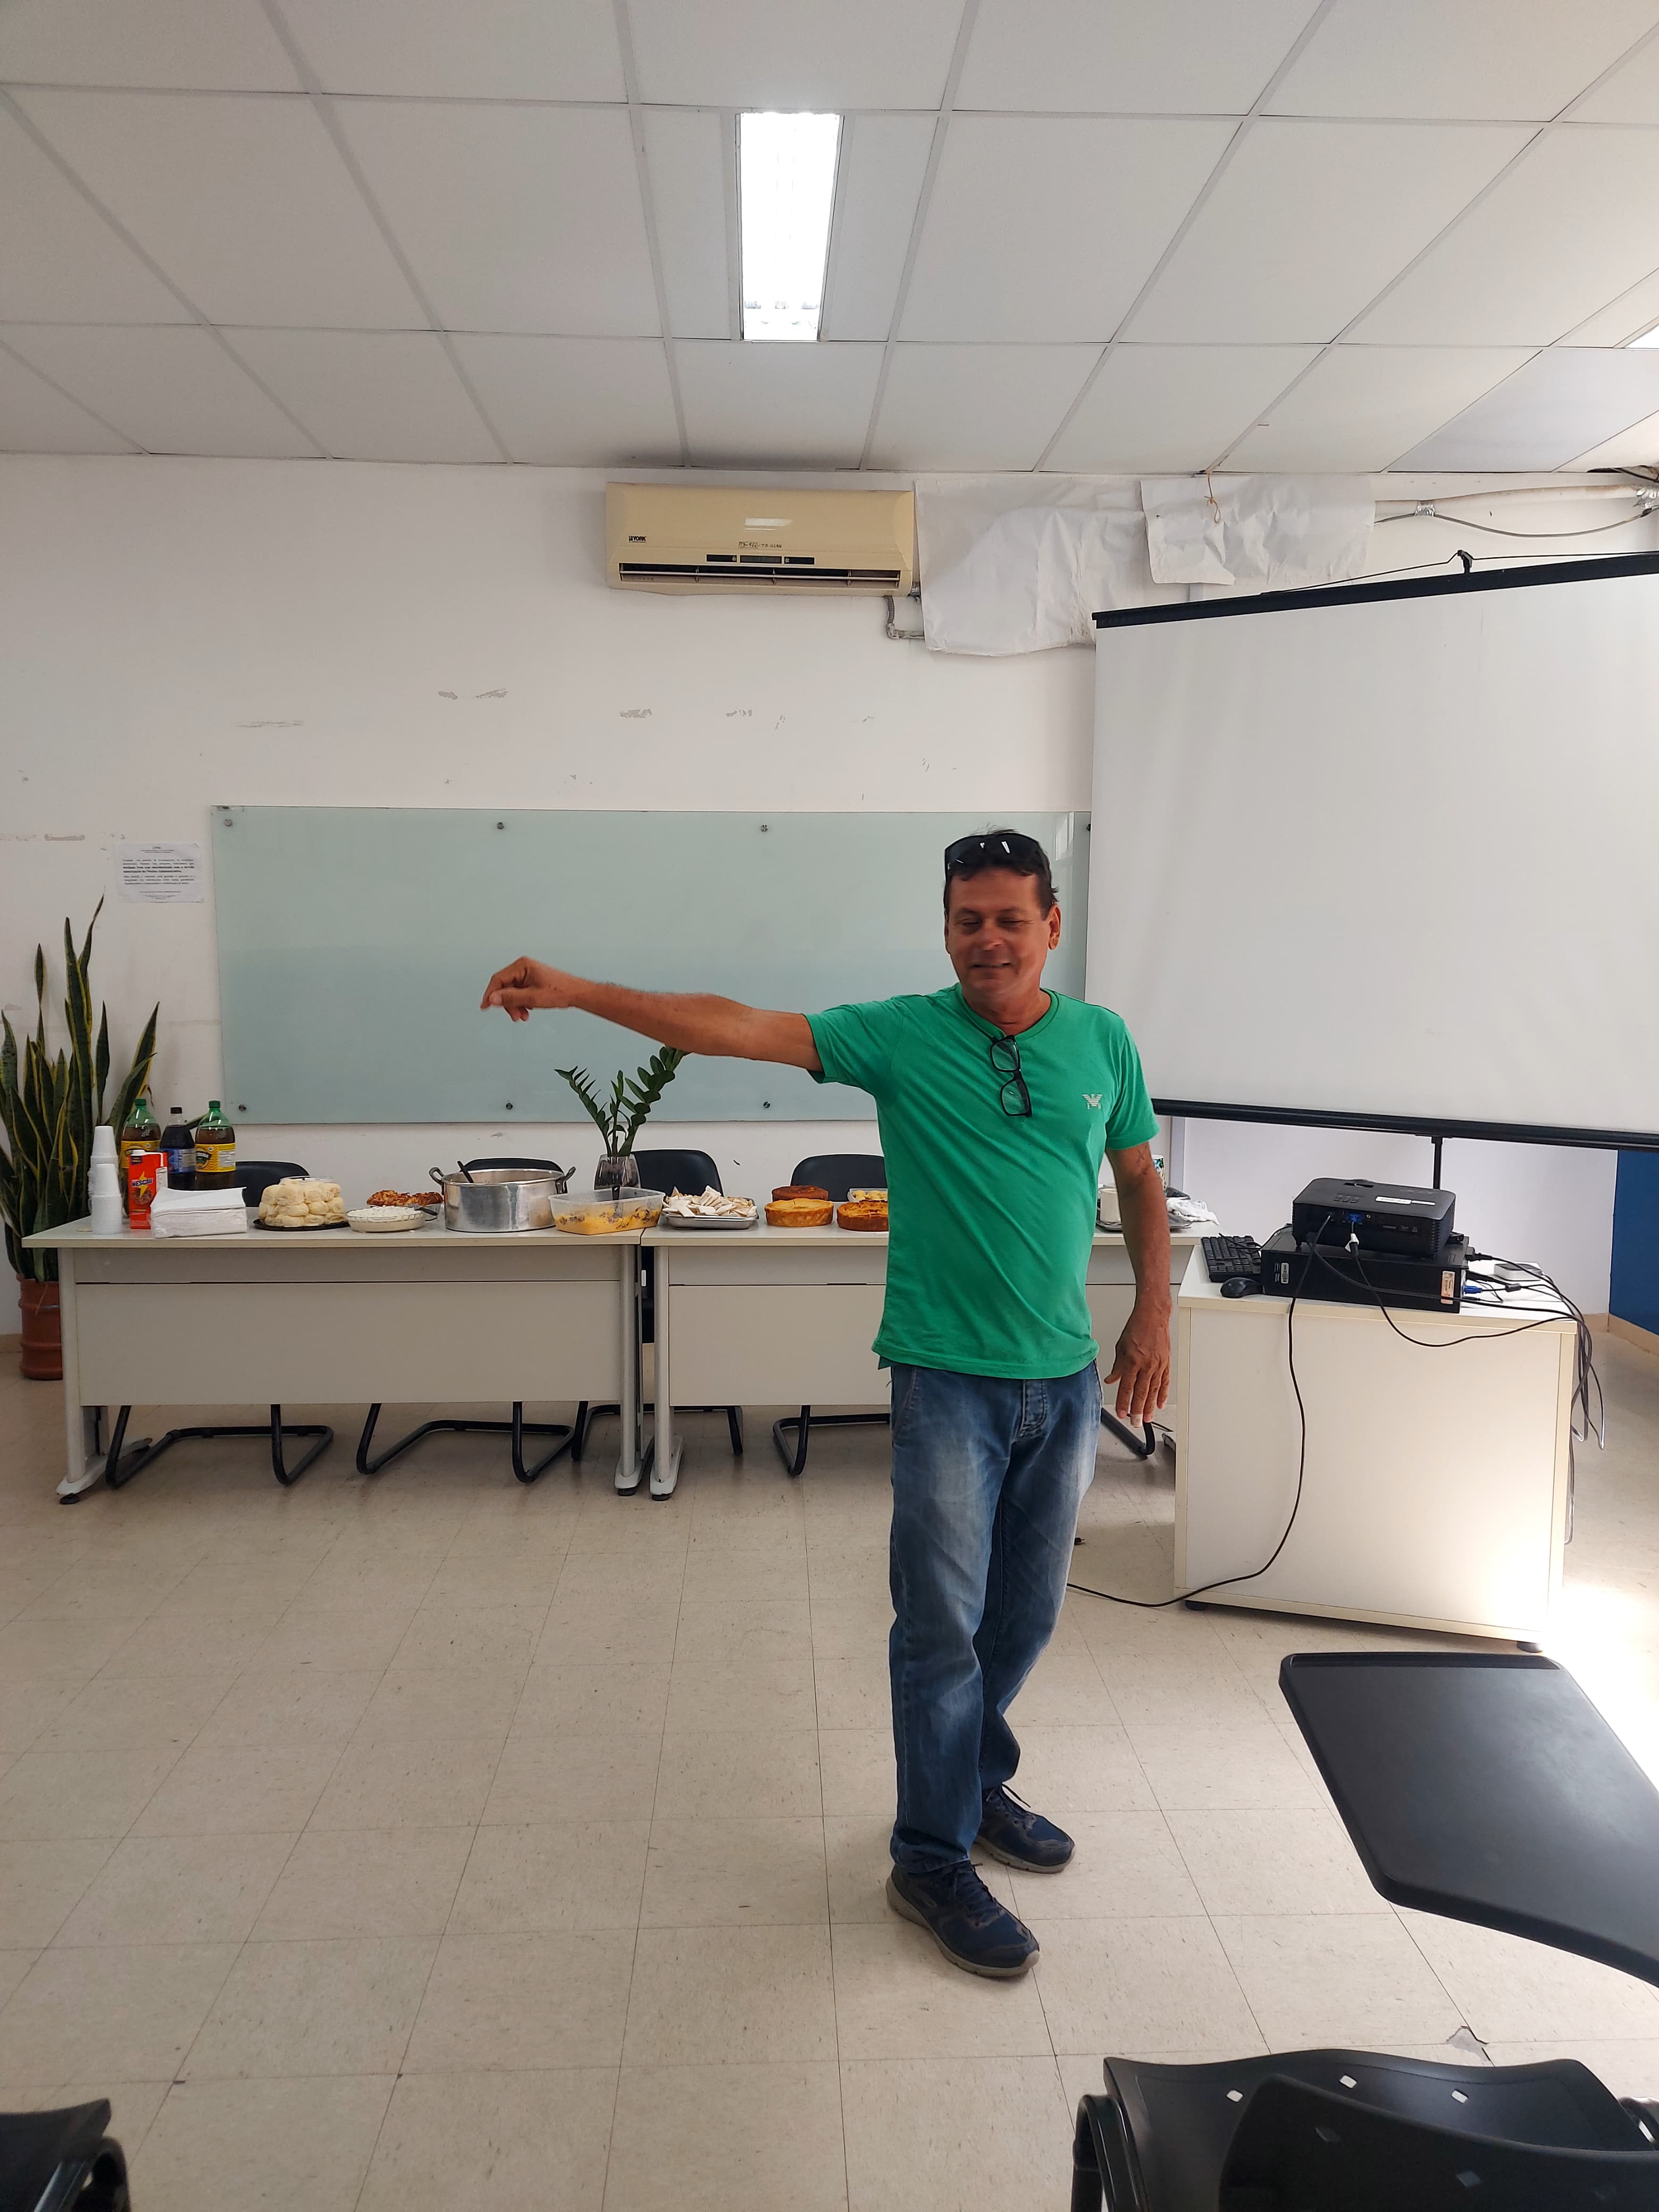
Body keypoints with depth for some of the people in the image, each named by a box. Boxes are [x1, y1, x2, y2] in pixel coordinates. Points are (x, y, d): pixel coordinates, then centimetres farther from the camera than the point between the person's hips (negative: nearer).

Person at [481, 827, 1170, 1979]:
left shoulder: (1102, 1041, 3)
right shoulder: (904, 1034, -8)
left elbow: (1140, 1182, 15)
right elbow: (739, 1026, -16)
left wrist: (1153, 1315, 7)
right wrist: (574, 992, -23)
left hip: (1066, 1377, 4)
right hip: (948, 1375, -4)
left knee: (1026, 1612, 17)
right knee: (944, 1621, 1)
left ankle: (976, 1783, 41)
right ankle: (934, 1861, 20)